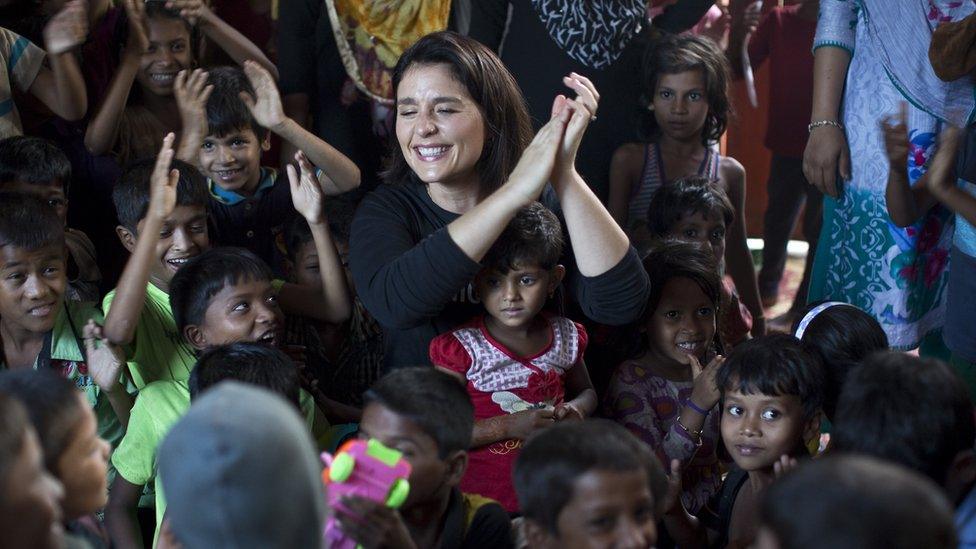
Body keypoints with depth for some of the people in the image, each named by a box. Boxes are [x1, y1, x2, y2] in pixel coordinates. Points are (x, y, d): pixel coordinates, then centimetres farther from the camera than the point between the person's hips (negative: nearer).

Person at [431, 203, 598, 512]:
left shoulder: (566, 337, 5)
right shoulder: (460, 347, -8)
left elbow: (585, 391, 25)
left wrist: (576, 410, 1)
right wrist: (509, 425, -18)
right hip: (483, 495, -4)